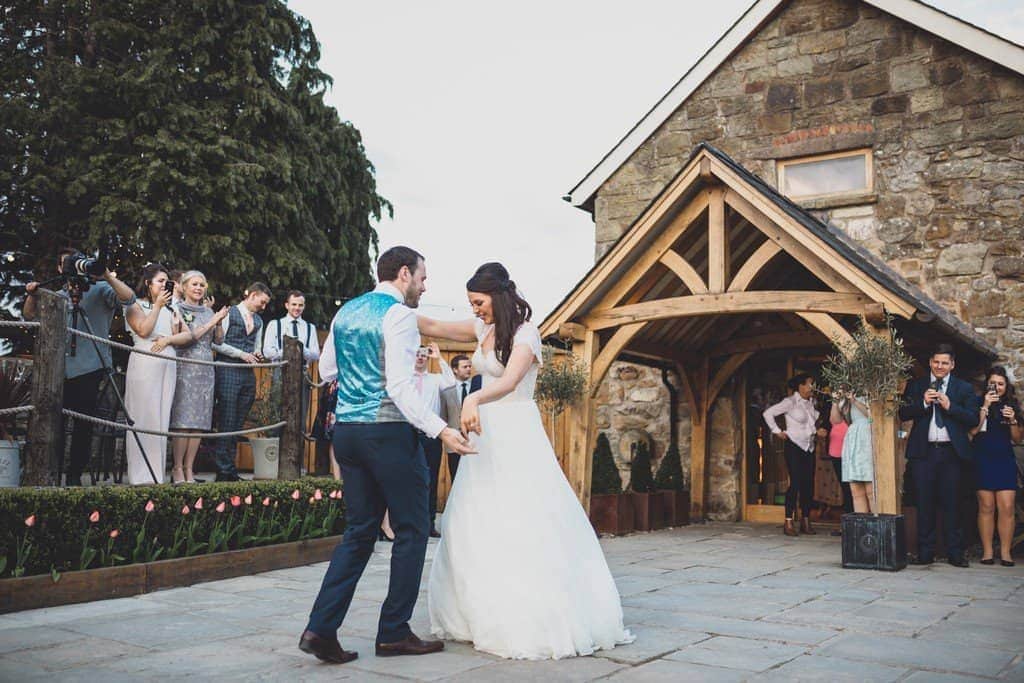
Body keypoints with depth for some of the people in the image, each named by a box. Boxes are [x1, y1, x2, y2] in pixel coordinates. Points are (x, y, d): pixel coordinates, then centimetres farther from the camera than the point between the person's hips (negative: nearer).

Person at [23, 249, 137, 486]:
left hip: (90, 369, -4)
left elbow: (129, 298, -10)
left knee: (83, 426, -2)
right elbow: (29, 315, 17)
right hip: (61, 369, 4)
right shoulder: (58, 297, 21)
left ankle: (74, 476, 6)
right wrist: (32, 296, -2)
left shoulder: (99, 290, 6)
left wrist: (107, 276, -20)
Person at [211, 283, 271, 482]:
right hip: (228, 372, -6)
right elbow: (217, 343, -7)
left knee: (238, 423, 5)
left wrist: (256, 355, 5)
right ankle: (224, 471, -3)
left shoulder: (258, 321, 19)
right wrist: (241, 354, -10)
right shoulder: (229, 314, -1)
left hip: (248, 375, 6)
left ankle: (231, 470, 8)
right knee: (227, 422, -6)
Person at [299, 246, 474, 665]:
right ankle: (393, 633, 11)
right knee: (411, 531, 5)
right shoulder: (400, 315, -10)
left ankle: (321, 628, 6)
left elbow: (326, 370, 21)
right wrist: (441, 431, -23)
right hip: (388, 431, -8)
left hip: (346, 429, 8)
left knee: (359, 532, 13)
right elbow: (399, 387, -19)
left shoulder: (346, 312, 14)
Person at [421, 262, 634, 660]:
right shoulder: (483, 330, 12)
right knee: (477, 526, 6)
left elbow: (510, 381, -27)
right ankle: (487, 617, 14)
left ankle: (539, 622, -2)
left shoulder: (525, 334, -11)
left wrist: (474, 399, -45)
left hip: (516, 436, -8)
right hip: (485, 435, 8)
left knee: (523, 526, -9)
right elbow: (433, 328, 14)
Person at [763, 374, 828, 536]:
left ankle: (806, 523, 12)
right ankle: (788, 523, -6)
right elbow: (768, 413, -11)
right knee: (796, 483, -11)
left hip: (809, 447, 7)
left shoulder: (811, 402, 12)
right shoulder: (790, 402, -9)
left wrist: (817, 432, 6)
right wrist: (777, 432, -11)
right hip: (794, 446, -7)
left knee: (809, 484, 5)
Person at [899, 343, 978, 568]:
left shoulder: (963, 388, 8)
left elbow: (973, 419, -1)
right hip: (924, 452, 1)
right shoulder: (915, 386, 11)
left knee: (951, 503, 2)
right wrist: (923, 403, -11)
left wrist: (949, 406, -12)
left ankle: (955, 553, 10)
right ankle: (925, 553, 9)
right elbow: (903, 414, 3)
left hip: (951, 452, -1)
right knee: (924, 504, 4)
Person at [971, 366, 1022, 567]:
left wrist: (1013, 420, -7)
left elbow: (1017, 439, 11)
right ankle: (987, 552, 5)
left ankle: (1006, 552, 2)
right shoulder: (979, 403, 3)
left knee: (1007, 508, -4)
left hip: (1005, 461, 2)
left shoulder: (1011, 406, 11)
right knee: (986, 507, -1)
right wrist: (985, 406, -12)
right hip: (983, 461, -2)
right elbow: (973, 430, -9)